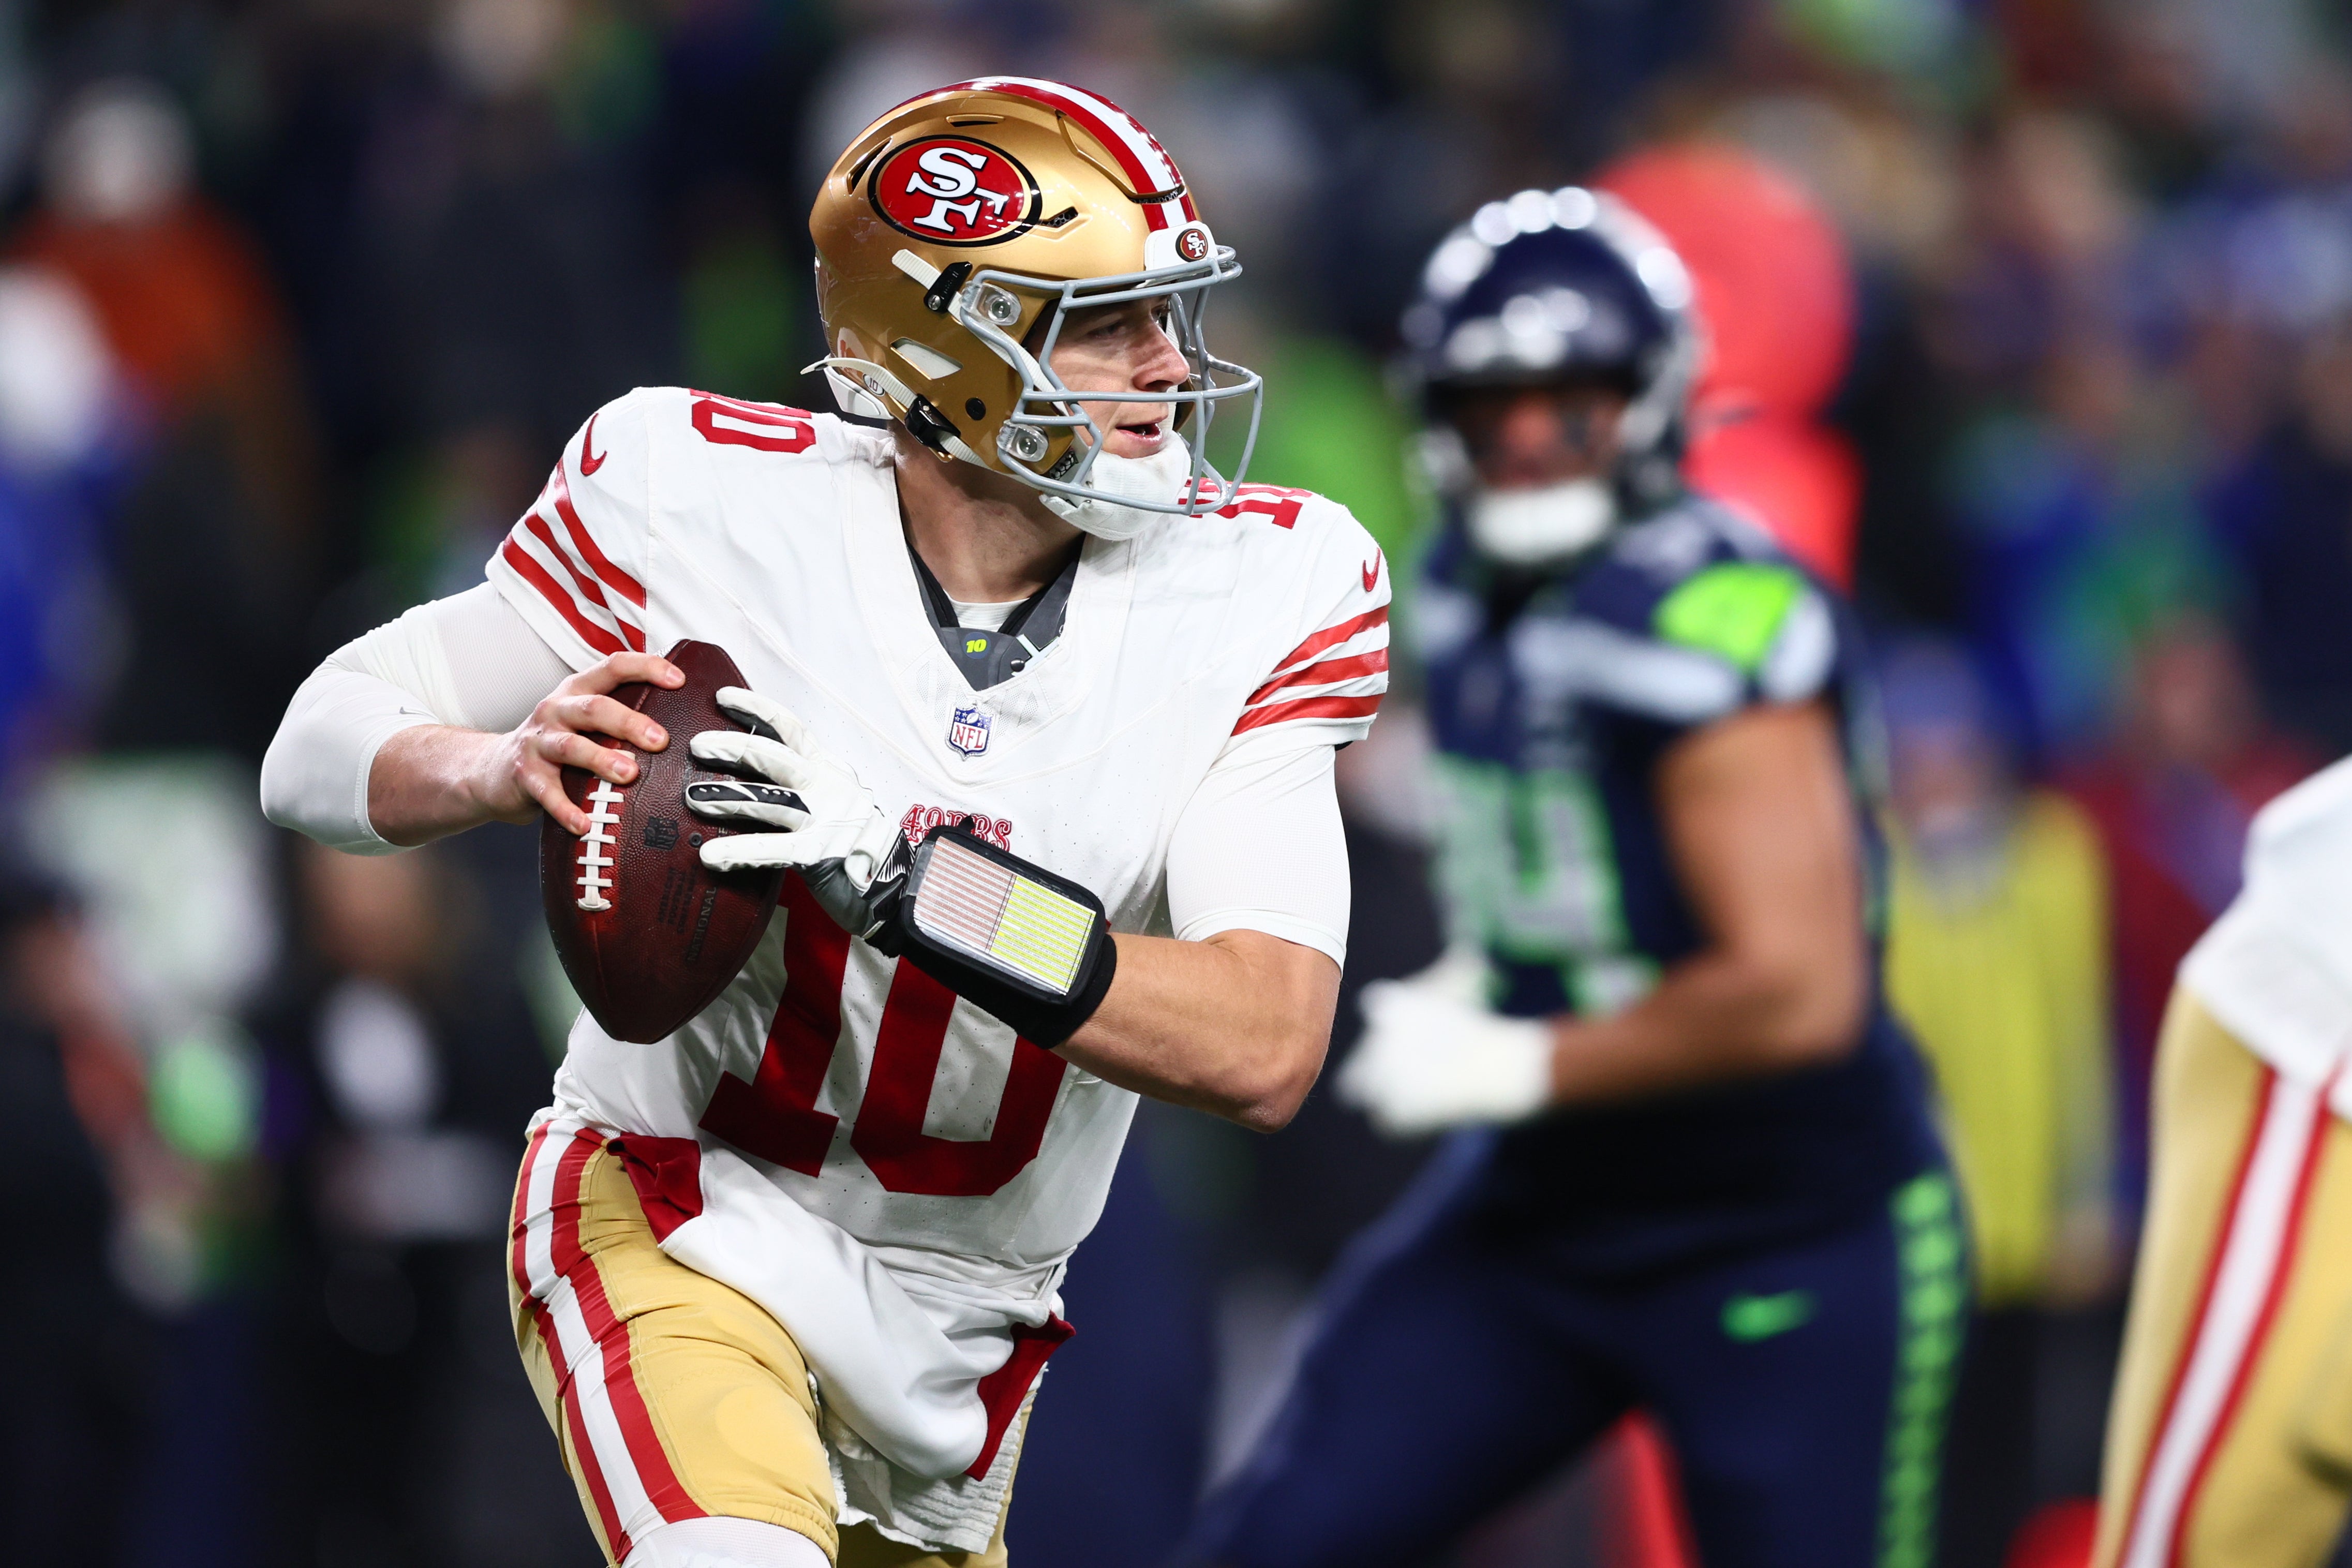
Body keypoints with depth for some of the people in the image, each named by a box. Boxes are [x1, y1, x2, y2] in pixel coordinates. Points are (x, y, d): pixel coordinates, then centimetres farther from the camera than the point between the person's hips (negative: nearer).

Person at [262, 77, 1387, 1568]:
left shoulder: (1257, 594, -12)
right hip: (687, 1219, -4)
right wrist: (506, 765, -30)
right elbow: (325, 746, -6)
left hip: (964, 1321, 4)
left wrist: (913, 882, -34)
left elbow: (1266, 1046, -22)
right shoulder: (707, 507, -16)